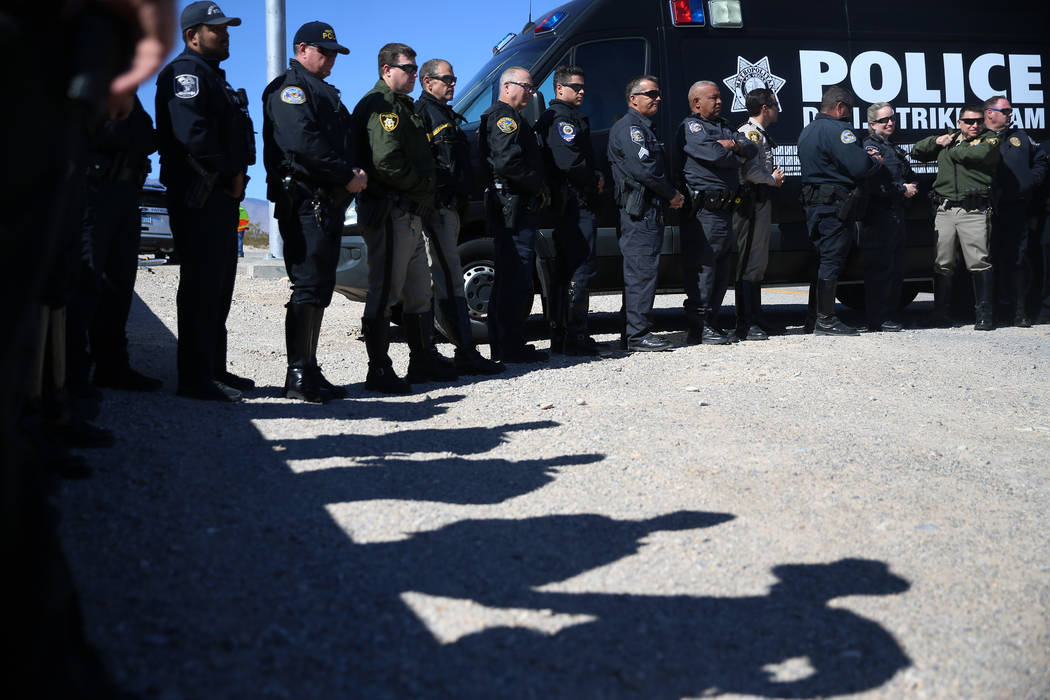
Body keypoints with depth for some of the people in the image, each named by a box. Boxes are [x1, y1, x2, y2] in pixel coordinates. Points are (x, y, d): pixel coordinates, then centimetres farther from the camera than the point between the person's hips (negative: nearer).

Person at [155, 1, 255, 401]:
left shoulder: (214, 78, 24)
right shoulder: (186, 72, -7)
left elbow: (235, 138, 22)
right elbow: (193, 134, -22)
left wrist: (237, 175, 6)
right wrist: (232, 174, -15)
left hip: (222, 194, 10)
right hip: (199, 194, -10)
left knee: (219, 283, 13)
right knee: (201, 284, -10)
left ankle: (214, 370, 20)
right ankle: (195, 379, -8)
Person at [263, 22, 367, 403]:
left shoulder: (322, 92, 27)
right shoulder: (290, 86, -5)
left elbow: (340, 145, 26)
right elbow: (304, 142, -20)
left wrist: (354, 174, 5)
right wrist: (347, 176, -15)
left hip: (327, 204, 10)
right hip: (305, 202, -10)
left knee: (319, 286, 10)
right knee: (309, 286, -12)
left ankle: (308, 372, 16)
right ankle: (299, 376, -11)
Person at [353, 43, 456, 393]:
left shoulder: (403, 107, 22)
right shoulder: (379, 105, -11)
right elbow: (386, 162, -21)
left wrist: (423, 193, 9)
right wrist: (423, 186, -10)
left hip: (410, 214, 11)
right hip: (390, 213, -11)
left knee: (419, 291, 16)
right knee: (385, 291, -7)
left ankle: (424, 360, 25)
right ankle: (379, 372, -2)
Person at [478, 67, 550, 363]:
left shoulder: (510, 118, 25)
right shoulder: (504, 117, -10)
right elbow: (507, 163, -23)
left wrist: (538, 191, 13)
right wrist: (539, 188, -12)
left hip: (515, 208, 11)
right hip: (514, 208, -11)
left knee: (508, 278, 14)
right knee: (517, 280, -10)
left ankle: (502, 345, 20)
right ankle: (511, 347, -8)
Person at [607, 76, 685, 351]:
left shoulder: (644, 128, 25)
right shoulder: (629, 127, -9)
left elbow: (657, 168, 27)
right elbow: (644, 169, -19)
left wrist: (671, 195, 9)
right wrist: (672, 195, -9)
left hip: (649, 210, 10)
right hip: (639, 209, -10)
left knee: (640, 271, 11)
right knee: (642, 270, -11)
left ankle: (634, 331, 16)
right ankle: (638, 335, -11)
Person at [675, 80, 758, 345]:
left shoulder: (723, 126, 24)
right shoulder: (690, 126, -3)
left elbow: (752, 148, 17)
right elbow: (714, 154, -18)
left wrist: (734, 144, -4)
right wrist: (737, 159, 1)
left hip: (724, 207, 9)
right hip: (703, 209, -9)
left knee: (722, 267, 10)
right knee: (702, 266, -8)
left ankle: (710, 322, 18)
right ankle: (698, 327, -4)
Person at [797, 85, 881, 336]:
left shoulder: (807, 131, 18)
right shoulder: (837, 129, -14)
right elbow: (860, 167, -21)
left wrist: (865, 157, 15)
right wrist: (875, 161, 1)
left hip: (814, 203, 9)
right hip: (836, 205, -9)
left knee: (823, 259, 15)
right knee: (832, 260, -6)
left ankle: (815, 315, 18)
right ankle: (826, 320, -4)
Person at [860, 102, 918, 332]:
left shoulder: (895, 149, 22)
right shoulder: (870, 147, -7)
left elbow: (911, 176, 30)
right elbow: (874, 184, -19)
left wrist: (913, 186, 6)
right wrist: (902, 190, -10)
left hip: (896, 214, 9)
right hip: (878, 215, -9)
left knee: (895, 266, 11)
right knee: (880, 266, -9)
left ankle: (890, 315, 18)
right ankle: (877, 320, -6)